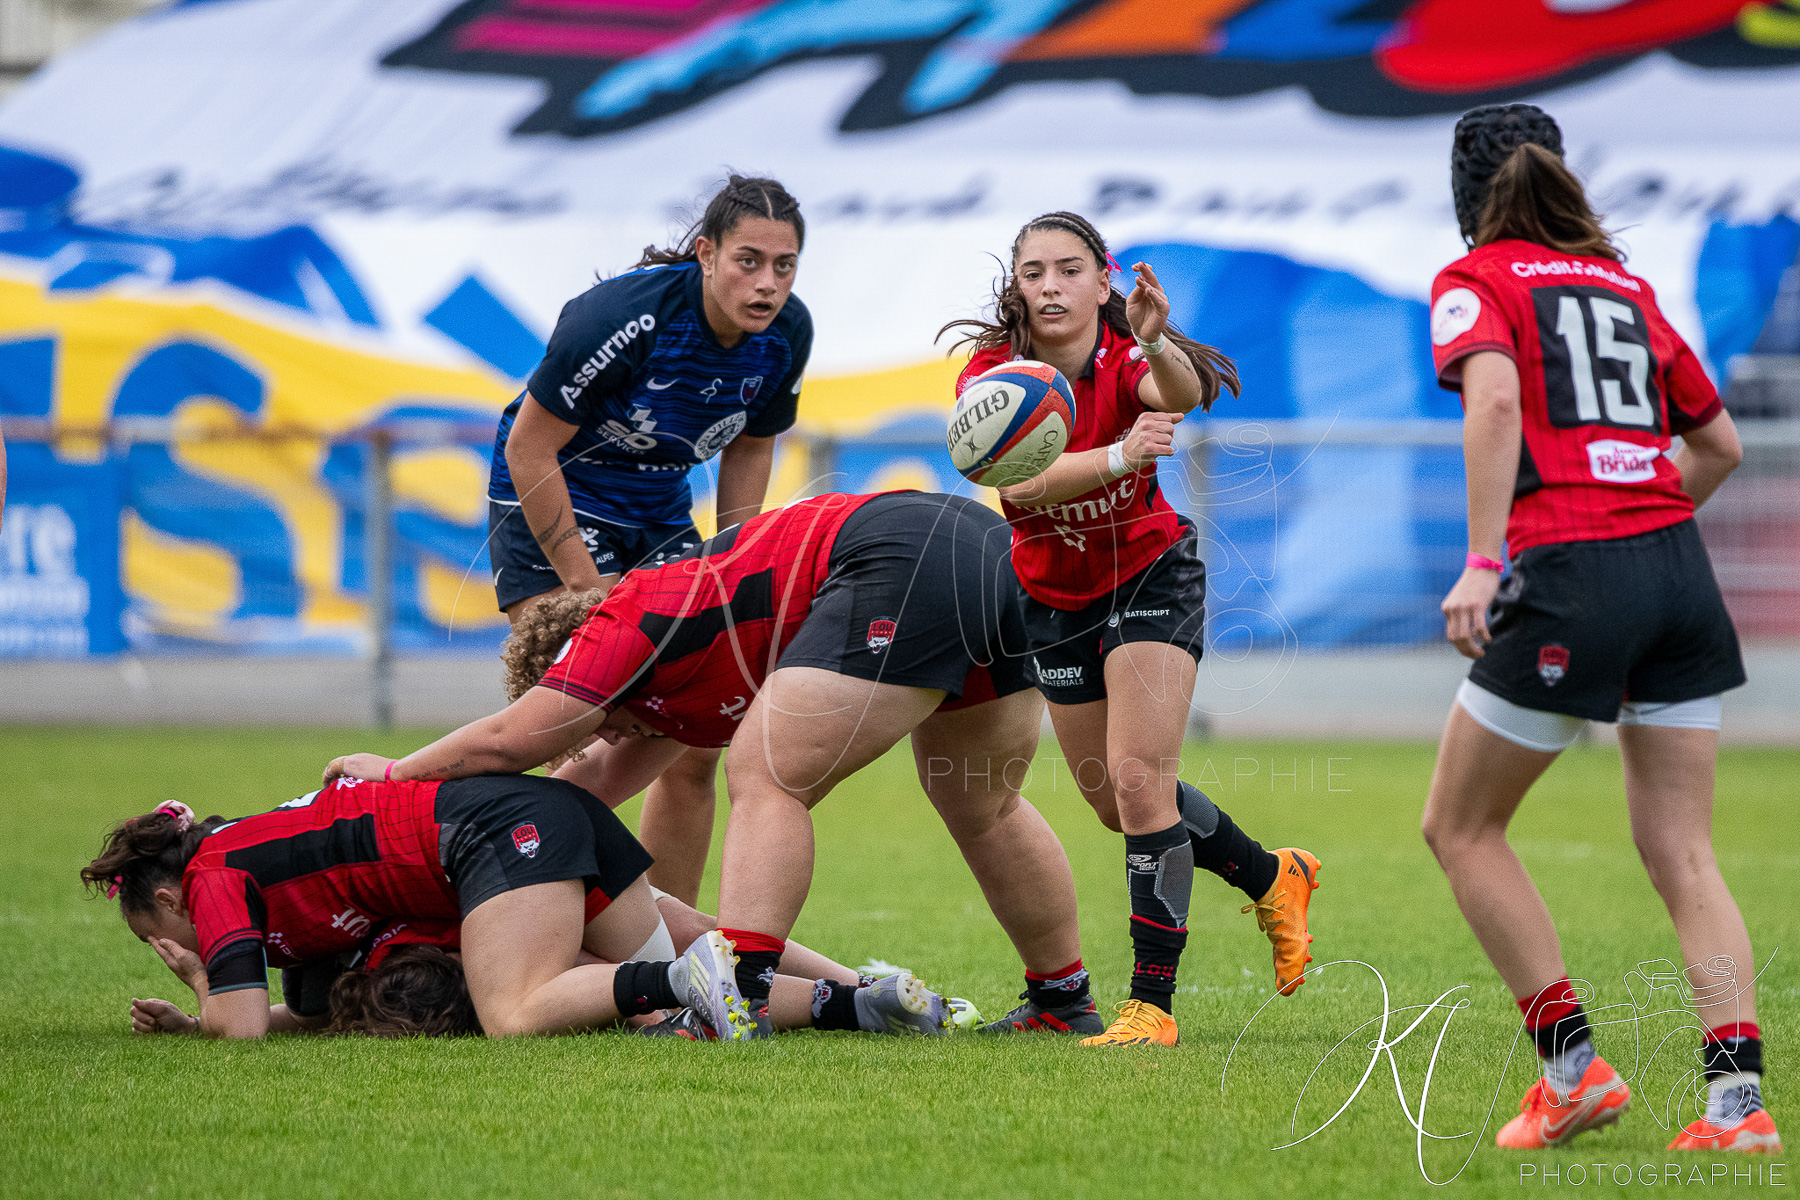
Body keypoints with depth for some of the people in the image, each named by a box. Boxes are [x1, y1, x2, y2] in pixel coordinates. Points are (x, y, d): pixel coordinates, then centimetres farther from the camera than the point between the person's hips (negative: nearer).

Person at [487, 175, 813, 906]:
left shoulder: (787, 332, -11)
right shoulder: (625, 316, -30)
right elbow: (529, 447, -22)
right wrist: (584, 583, -21)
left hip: (660, 516, 6)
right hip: (549, 510, -6)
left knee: (694, 744, 1)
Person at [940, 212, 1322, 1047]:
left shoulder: (1128, 362, -21)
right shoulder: (991, 375, -20)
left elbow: (1184, 395, -45)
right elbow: (1023, 483, -37)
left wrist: (1157, 344, -68)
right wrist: (1119, 455, -55)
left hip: (1152, 577, -3)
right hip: (1054, 596, 3)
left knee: (1138, 779, -19)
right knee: (1120, 802, 13)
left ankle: (1152, 1004, -14)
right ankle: (1270, 879, 39)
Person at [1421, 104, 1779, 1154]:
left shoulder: (1475, 281, 4)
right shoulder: (1627, 285, 20)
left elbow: (1496, 399, -17)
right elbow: (1719, 446, 24)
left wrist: (1483, 562, -20)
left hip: (1570, 575, -5)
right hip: (1680, 571, 5)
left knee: (1461, 828, 11)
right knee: (1683, 854, 5)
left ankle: (1575, 1066, 5)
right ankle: (1740, 1098, -8)